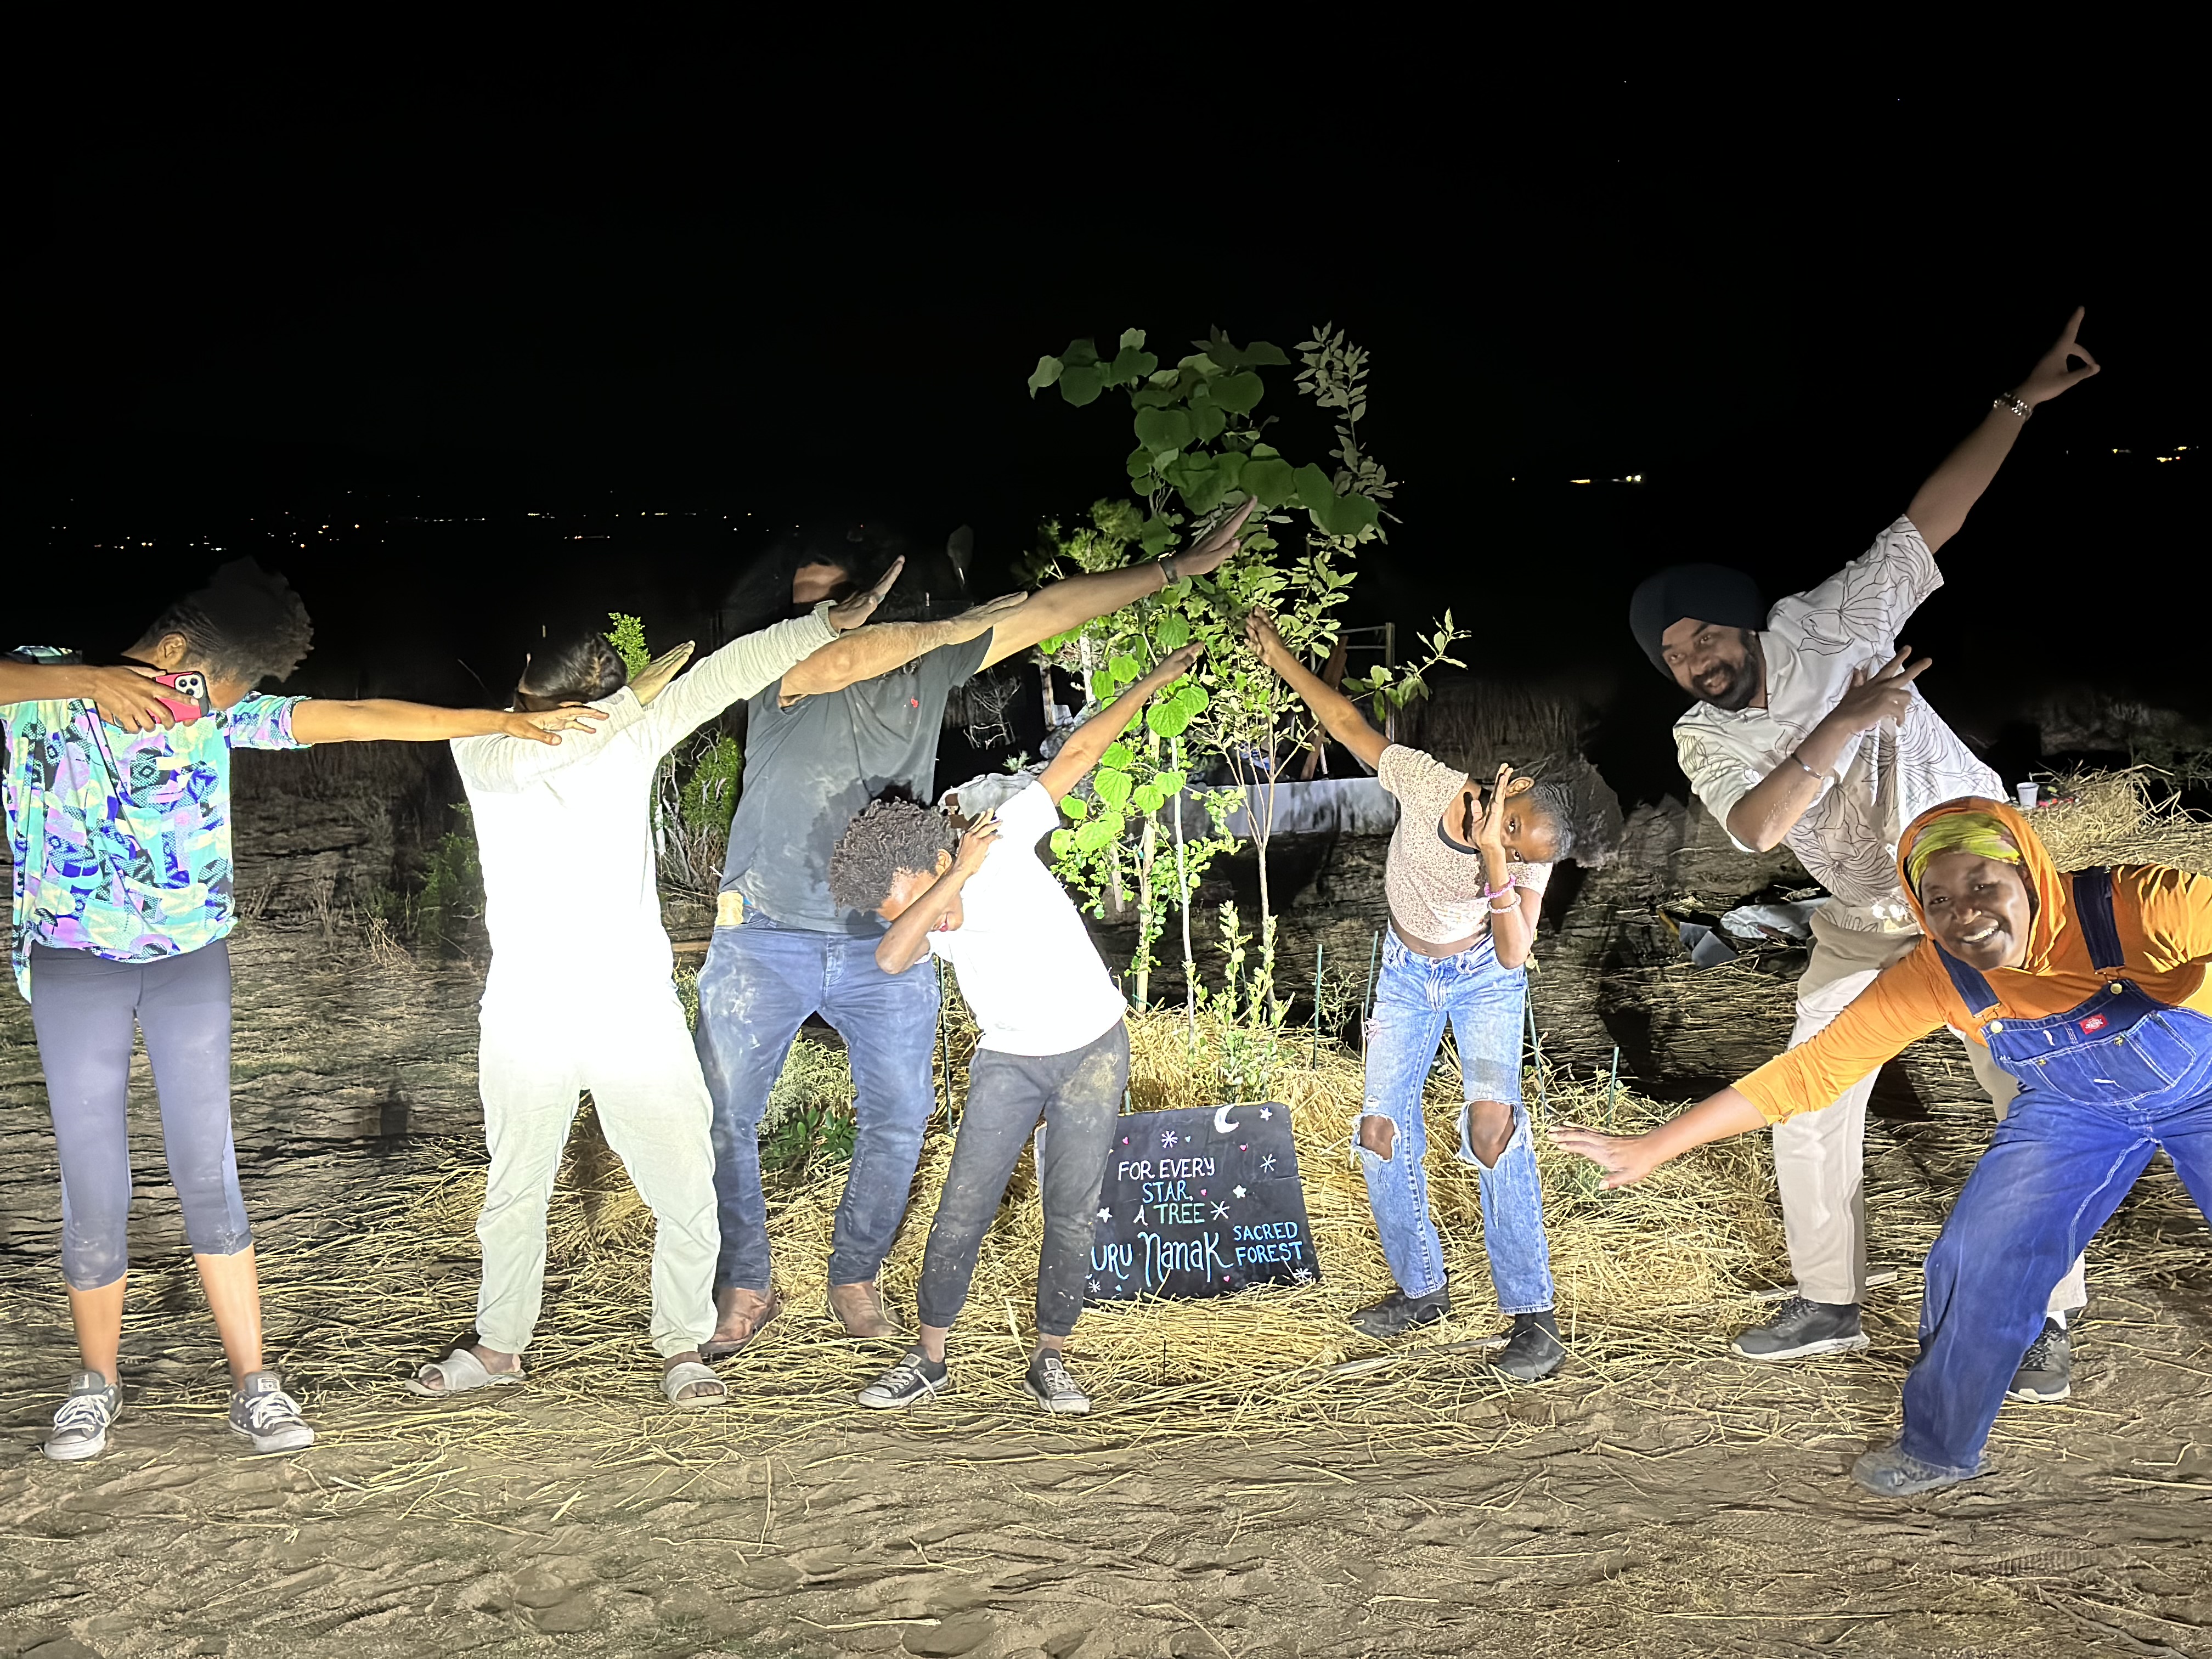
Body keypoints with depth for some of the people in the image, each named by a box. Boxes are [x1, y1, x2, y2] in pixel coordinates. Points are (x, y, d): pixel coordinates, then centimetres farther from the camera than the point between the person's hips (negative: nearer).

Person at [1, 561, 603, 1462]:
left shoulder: (219, 709, -1)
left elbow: (356, 718, -5)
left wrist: (510, 722, -8)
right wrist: (86, 680, -41)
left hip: (190, 964, 2)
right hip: (74, 970, -2)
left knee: (207, 1174, 1)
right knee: (93, 1185, 1)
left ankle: (252, 1383, 8)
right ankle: (96, 1380, 20)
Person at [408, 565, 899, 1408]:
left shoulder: (636, 728, 0)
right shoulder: (481, 744, -4)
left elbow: (732, 668, -5)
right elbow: (530, 754, -26)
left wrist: (837, 620, -12)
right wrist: (629, 696, -21)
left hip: (635, 1006, 0)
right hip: (530, 1012, 0)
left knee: (685, 1187, -1)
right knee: (515, 1188, 15)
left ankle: (682, 1344, 18)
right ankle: (499, 1344, 32)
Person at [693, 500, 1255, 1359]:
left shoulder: (927, 664, 4)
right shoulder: (777, 666, -4)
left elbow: (1051, 609, 4)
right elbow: (844, 661, -27)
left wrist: (1177, 567, 4)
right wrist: (954, 627, -16)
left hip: (884, 943, 2)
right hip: (766, 938, -2)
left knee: (898, 1118, 6)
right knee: (722, 1118, 0)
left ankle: (855, 1278, 26)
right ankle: (745, 1287, 18)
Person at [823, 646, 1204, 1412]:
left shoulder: (1004, 842, -18)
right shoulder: (917, 923, -9)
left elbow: (1074, 756, -17)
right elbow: (890, 959, -34)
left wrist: (1155, 681, -18)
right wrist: (956, 876, -37)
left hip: (1092, 1048, -3)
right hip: (1008, 1062, 3)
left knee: (1072, 1214, -1)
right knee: (962, 1209, -2)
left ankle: (1049, 1361, 12)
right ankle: (930, 1357, 11)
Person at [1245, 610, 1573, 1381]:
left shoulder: (1524, 858, -27)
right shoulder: (1427, 783, -26)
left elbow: (1514, 955, -36)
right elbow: (1348, 721, -15)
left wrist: (1494, 864, -45)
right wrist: (1277, 654, -16)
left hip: (1483, 978, -3)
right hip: (1406, 975, 3)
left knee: (1492, 1122, -21)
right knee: (1384, 1131, 0)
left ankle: (1531, 1312, -16)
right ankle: (1420, 1289, 17)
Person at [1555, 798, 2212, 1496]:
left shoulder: (2147, 903, -36)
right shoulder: (1934, 977, -26)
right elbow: (1809, 1071, -21)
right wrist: (1655, 1146, -22)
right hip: (2073, 1112, 2)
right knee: (1976, 1262, 0)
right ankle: (1939, 1447, 24)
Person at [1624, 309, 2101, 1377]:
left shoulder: (1828, 624, -12)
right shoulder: (1702, 740, -7)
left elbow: (1931, 519, -13)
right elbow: (1758, 827, -26)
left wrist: (2020, 403, -18)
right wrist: (1842, 724, -33)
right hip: (1864, 927, 4)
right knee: (1808, 1112, 5)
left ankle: (2042, 1318, 13)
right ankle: (1829, 1303, 22)